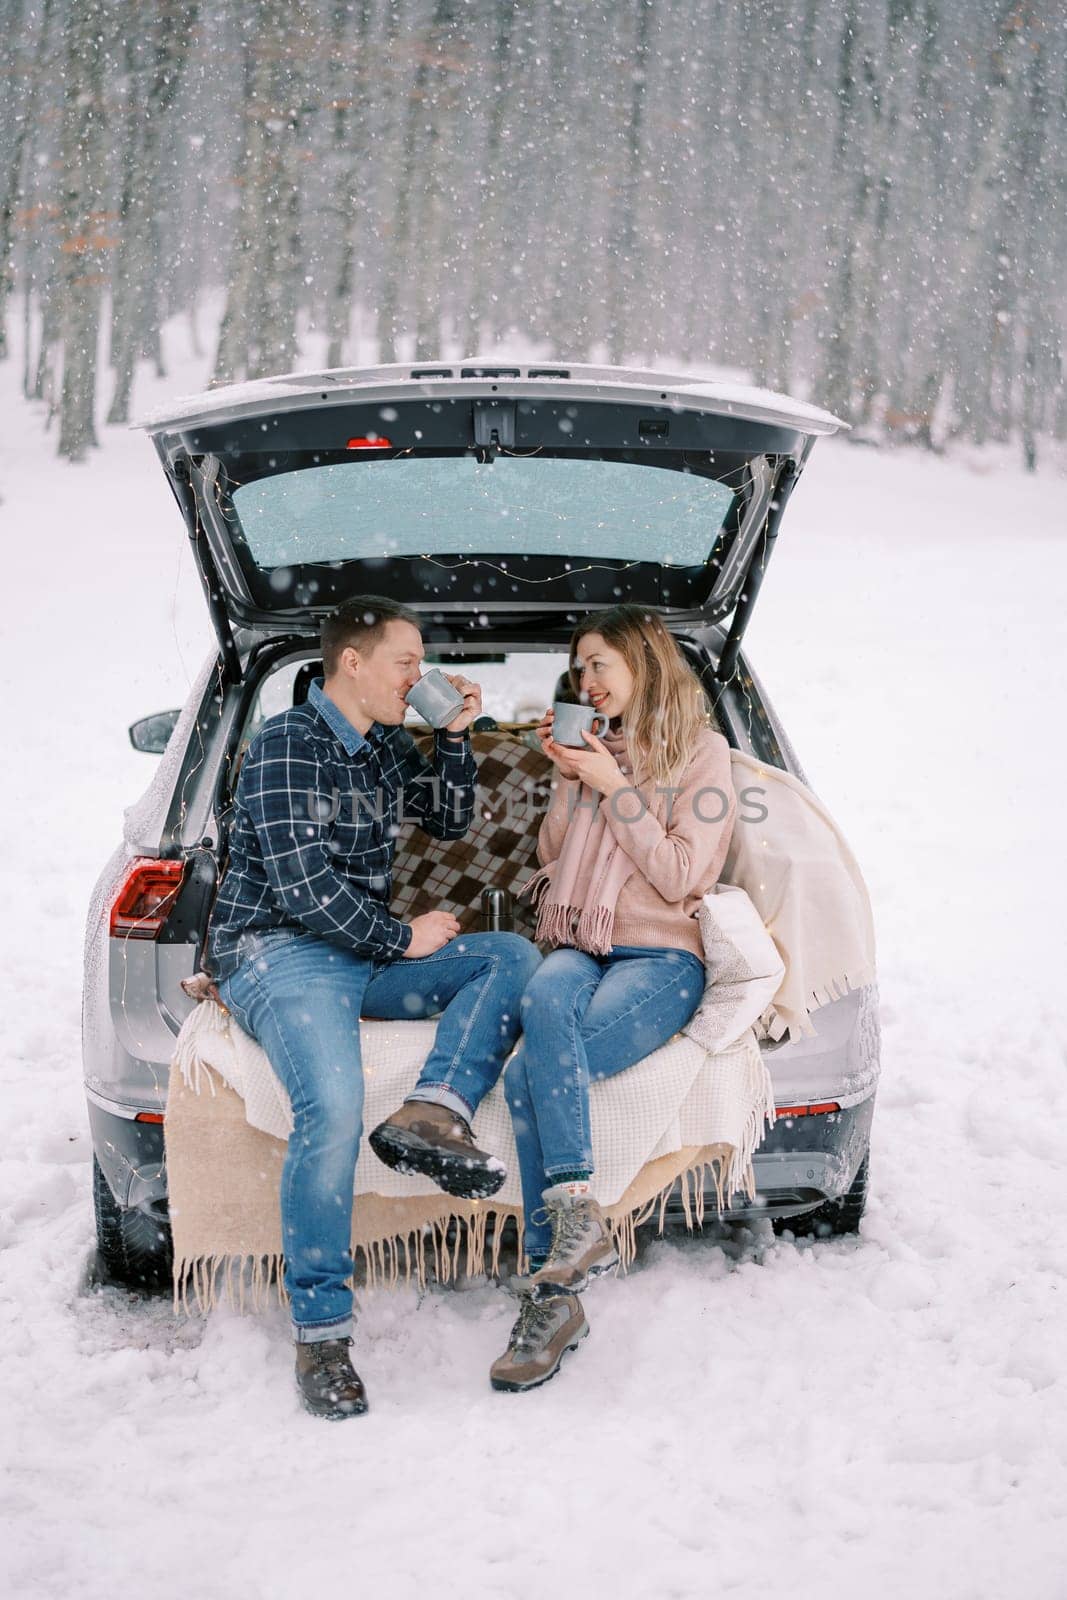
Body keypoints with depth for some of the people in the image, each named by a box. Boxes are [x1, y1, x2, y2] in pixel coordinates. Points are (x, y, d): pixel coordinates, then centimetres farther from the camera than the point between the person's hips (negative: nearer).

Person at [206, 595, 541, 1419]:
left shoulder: (385, 746, 17)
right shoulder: (288, 744, -10)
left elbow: (450, 820, 27)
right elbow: (302, 884, -17)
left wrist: (457, 737, 11)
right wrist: (401, 938, -8)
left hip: (365, 952, 8)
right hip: (278, 952, -8)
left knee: (514, 956, -10)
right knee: (333, 1108, -33)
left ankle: (430, 1113, -30)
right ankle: (321, 1329, -26)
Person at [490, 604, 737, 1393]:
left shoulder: (702, 753, 4)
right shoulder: (598, 747, 22)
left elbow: (679, 876, -6)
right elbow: (554, 860, 19)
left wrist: (613, 788, -8)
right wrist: (568, 783, 5)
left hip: (661, 959, -5)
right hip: (581, 948, 5)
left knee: (528, 1076, -31)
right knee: (545, 997, -35)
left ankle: (551, 1292, -31)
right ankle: (578, 1217, -38)